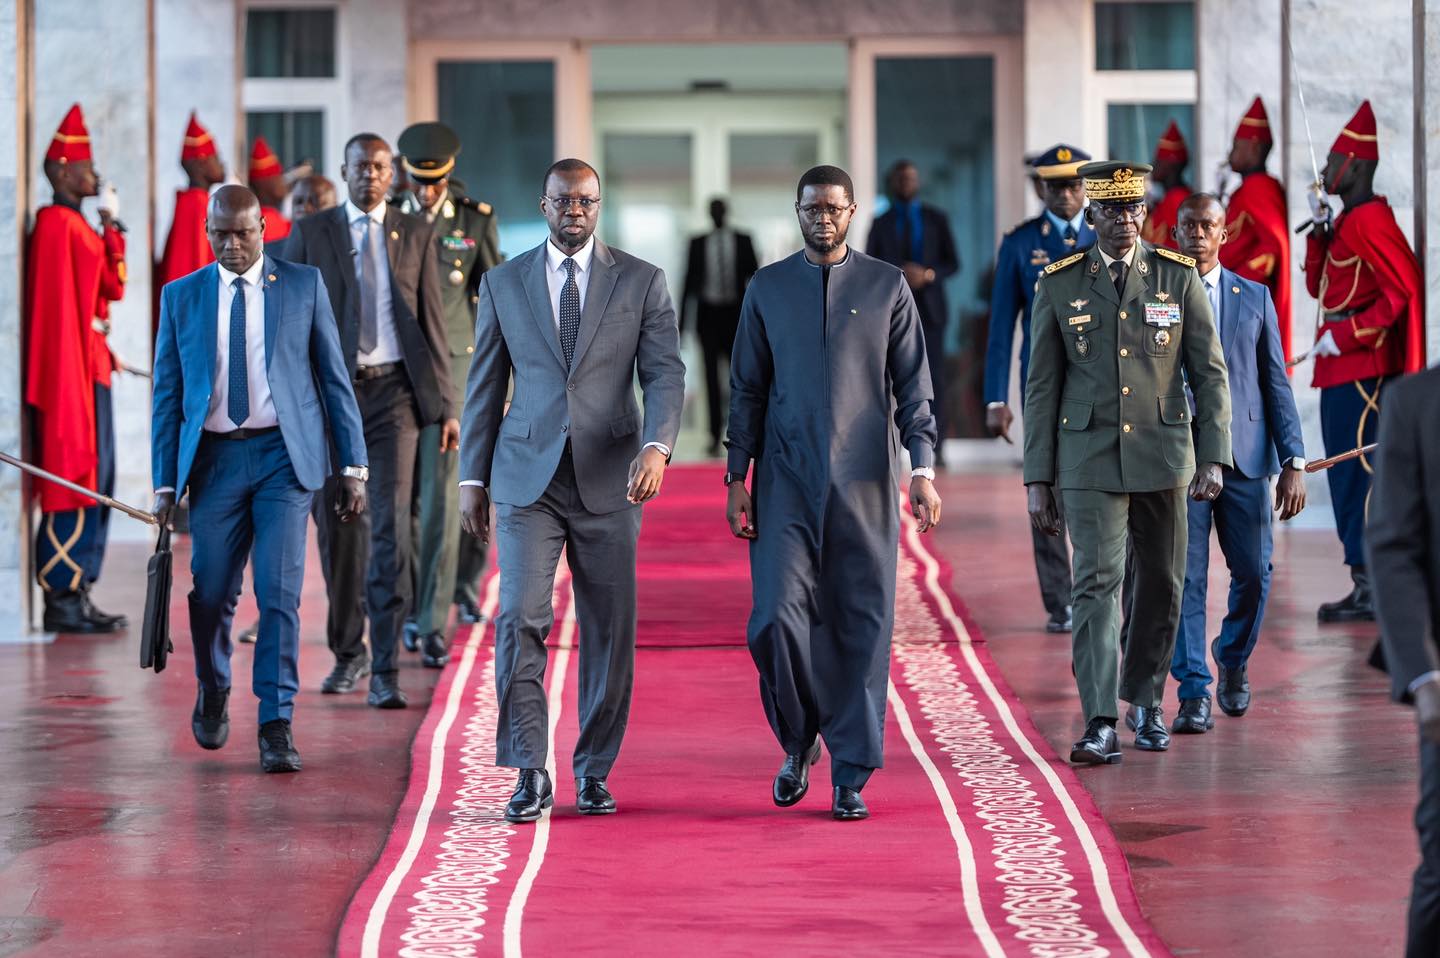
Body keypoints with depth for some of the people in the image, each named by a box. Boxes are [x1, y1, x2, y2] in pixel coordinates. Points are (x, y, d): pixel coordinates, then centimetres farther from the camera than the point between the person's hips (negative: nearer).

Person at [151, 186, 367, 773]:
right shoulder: (181, 297, 8)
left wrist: (353, 465, 1)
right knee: (210, 593, 4)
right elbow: (167, 394, 8)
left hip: (284, 454, -1)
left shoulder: (304, 285, 5)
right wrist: (164, 483, 3)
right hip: (214, 457, 2)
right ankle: (213, 694, 32)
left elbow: (334, 378, 5)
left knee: (279, 593, -9)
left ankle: (276, 726, -4)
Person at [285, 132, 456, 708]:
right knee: (337, 527, 9)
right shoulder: (310, 234, 6)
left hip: (392, 390, -1)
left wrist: (445, 404, 3)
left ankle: (385, 671, -13)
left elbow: (431, 321, 8)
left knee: (390, 525, -12)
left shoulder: (415, 234, 8)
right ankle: (347, 654, 26)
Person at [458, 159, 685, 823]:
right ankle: (530, 773, -7)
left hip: (609, 480, 0)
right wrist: (472, 478, 8)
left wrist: (657, 448, -22)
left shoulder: (642, 282, 4)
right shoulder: (503, 283, 7)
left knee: (609, 631, 4)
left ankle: (594, 771, 17)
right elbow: (484, 387, 11)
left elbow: (665, 374, -4)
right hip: (527, 479, 0)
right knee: (520, 618, -12)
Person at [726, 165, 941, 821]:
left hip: (863, 484, 0)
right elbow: (747, 390, 10)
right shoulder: (767, 288, 8)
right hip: (785, 483, 0)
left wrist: (923, 471, -6)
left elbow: (912, 387, 4)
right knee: (777, 619, -10)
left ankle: (850, 777, 8)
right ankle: (799, 740, 15)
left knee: (862, 627, 0)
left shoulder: (887, 287, 5)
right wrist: (736, 478, 4)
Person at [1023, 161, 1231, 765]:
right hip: (1090, 458, -2)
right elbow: (1042, 387, 4)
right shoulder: (1059, 285, 2)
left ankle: (1146, 701, 29)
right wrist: (1037, 478, 0)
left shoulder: (1179, 277, 3)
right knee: (1096, 584, -11)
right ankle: (1100, 725, -15)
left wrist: (1214, 457, -4)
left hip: (1163, 454, 2)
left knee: (1162, 583, 10)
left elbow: (1209, 372, 5)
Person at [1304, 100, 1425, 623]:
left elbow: (1402, 290, -21)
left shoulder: (1371, 219, -14)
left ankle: (1372, 590, -9)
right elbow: (1318, 285, 21)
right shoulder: (1347, 221, 16)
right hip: (1342, 366, 10)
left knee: (1358, 475, -10)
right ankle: (1365, 585, 15)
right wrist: (1320, 229, 8)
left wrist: (1345, 335, -20)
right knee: (1347, 476, 11)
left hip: (1363, 368, -10)